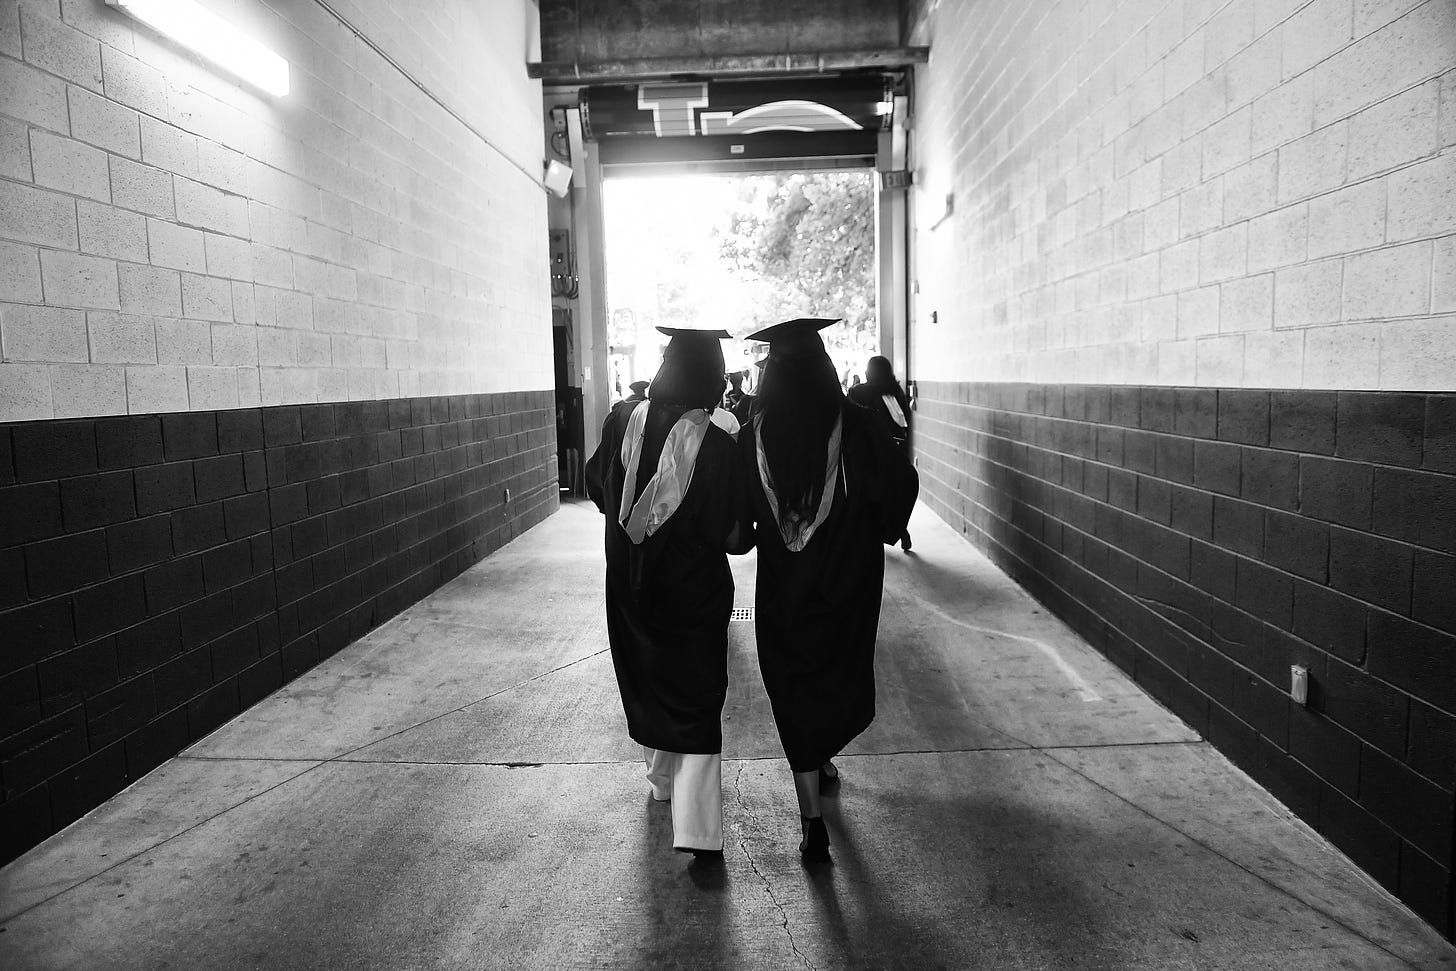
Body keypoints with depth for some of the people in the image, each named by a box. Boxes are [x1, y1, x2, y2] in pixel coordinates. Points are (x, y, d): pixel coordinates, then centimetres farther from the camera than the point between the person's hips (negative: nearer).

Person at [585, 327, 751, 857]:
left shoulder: (622, 421, -11)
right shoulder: (716, 446, -21)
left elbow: (596, 487, 4)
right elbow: (736, 536, -16)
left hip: (630, 588, 4)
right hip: (695, 594, -4)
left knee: (645, 684, 24)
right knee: (696, 700, 6)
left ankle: (661, 778, 45)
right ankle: (695, 827, 2)